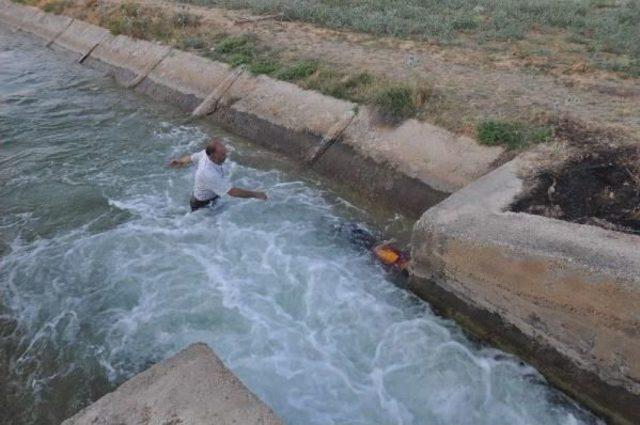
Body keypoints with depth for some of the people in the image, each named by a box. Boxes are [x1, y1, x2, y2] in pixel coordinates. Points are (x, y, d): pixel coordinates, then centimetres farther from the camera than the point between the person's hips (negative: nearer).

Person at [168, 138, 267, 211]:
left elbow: (190, 158, 3)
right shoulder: (208, 173, -43)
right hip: (202, 205, -8)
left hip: (213, 197, 8)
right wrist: (256, 194, -35)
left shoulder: (206, 153, -20)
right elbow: (232, 192, -41)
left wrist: (179, 161, 22)